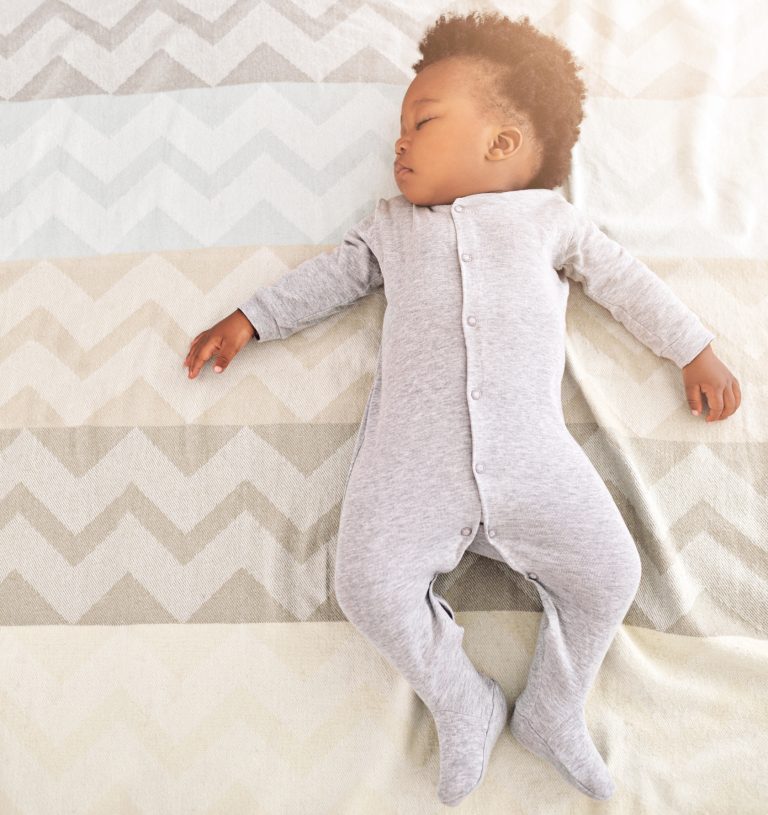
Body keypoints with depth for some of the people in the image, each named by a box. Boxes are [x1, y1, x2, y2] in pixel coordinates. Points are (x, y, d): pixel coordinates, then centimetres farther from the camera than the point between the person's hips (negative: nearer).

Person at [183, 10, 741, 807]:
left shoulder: (550, 217, 19)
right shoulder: (392, 223, 24)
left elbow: (628, 282, 21)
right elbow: (330, 276, 25)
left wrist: (696, 350, 20)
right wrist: (249, 319, 19)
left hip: (530, 456, 0)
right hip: (412, 458, 1)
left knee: (610, 573, -6)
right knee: (368, 584, -14)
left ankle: (552, 711, 21)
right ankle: (465, 707, 12)